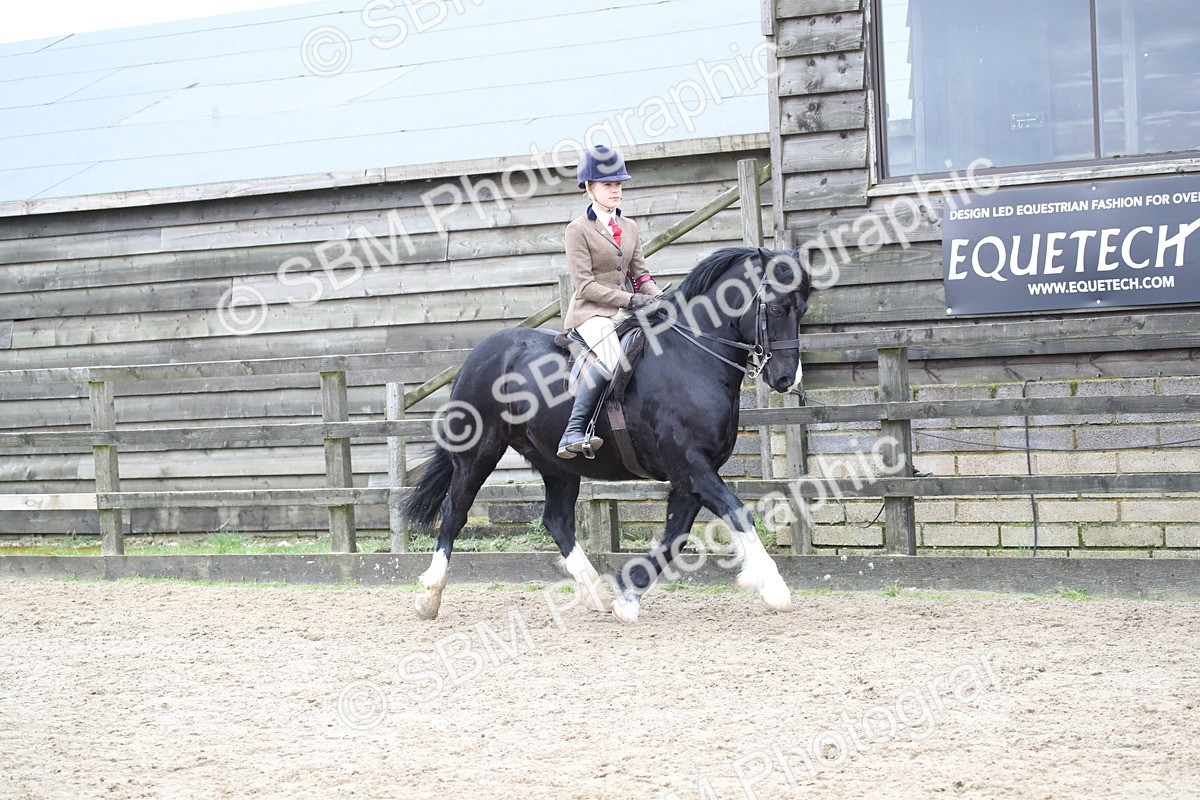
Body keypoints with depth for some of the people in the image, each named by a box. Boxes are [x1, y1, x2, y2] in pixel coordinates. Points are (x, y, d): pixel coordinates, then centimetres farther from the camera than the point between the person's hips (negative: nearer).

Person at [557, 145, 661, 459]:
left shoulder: (630, 227, 18)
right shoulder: (578, 229, -3)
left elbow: (641, 275, 16)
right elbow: (585, 285, -10)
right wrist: (630, 299, -17)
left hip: (625, 310, 7)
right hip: (590, 311, -7)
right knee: (610, 357, -36)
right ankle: (572, 434, -39)